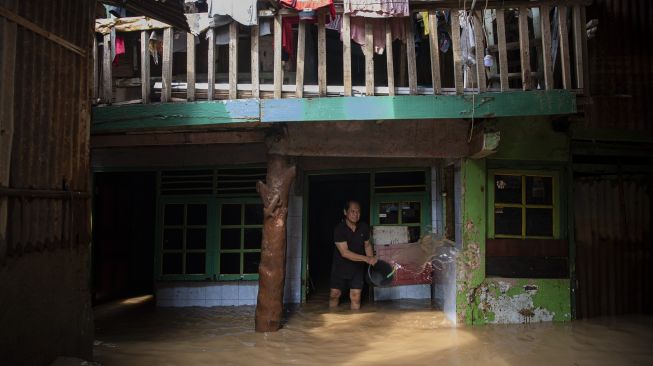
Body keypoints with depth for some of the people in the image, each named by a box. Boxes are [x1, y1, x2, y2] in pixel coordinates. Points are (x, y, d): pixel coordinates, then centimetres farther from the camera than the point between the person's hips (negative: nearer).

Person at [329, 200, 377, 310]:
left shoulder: (364, 227, -9)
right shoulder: (339, 229, -24)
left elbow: (367, 245, 9)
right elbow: (345, 252, -29)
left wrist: (371, 260, -10)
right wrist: (366, 258, -35)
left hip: (358, 267, 3)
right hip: (340, 266, -2)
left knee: (355, 296, -4)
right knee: (334, 294, 4)